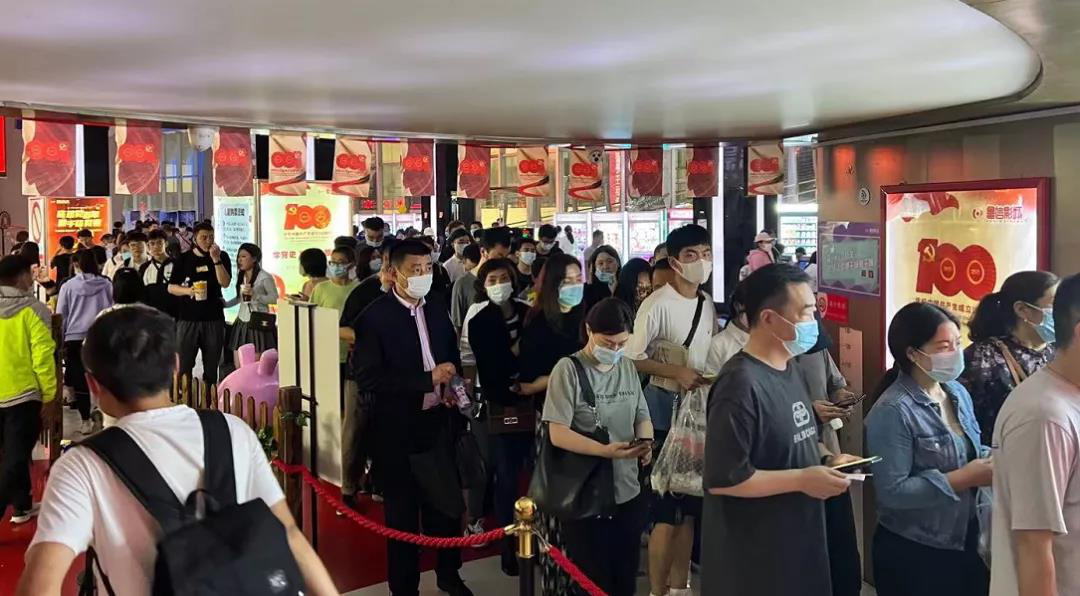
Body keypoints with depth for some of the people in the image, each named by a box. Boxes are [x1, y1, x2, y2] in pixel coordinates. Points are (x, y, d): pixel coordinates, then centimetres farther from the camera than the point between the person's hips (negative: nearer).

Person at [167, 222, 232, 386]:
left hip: (214, 317, 1)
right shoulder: (184, 259, 4)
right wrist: (188, 290, -14)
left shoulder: (222, 257, 5)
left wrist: (216, 259, -18)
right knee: (183, 364, -2)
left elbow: (225, 282, -9)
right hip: (188, 317, -1)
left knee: (212, 365, 7)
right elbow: (171, 287, 5)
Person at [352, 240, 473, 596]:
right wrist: (428, 379, -23)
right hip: (398, 432, -5)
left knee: (447, 505, 15)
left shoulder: (438, 312, 6)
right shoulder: (375, 317, -13)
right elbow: (367, 378, -21)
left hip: (438, 424, 5)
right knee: (402, 514, 10)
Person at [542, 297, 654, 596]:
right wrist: (605, 451, -29)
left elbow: (642, 417, 12)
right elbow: (558, 434, -17)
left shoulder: (628, 367, 6)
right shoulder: (569, 369, -12)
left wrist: (645, 442, -11)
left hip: (629, 492, 5)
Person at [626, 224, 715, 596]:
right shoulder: (658, 305, -15)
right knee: (667, 508, -1)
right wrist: (676, 373, -22)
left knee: (690, 505, 15)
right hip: (665, 409, -7)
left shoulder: (708, 305, 7)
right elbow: (631, 359, -15)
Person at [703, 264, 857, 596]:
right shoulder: (740, 385, -24)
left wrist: (826, 459, 2)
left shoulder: (788, 369, 7)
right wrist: (803, 480, -22)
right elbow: (721, 479, -27)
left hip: (796, 537, 9)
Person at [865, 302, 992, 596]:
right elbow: (892, 492, -25)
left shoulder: (958, 393, 5)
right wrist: (962, 479, -25)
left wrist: (991, 459, -5)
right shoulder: (892, 411, -22)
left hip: (967, 539, 8)